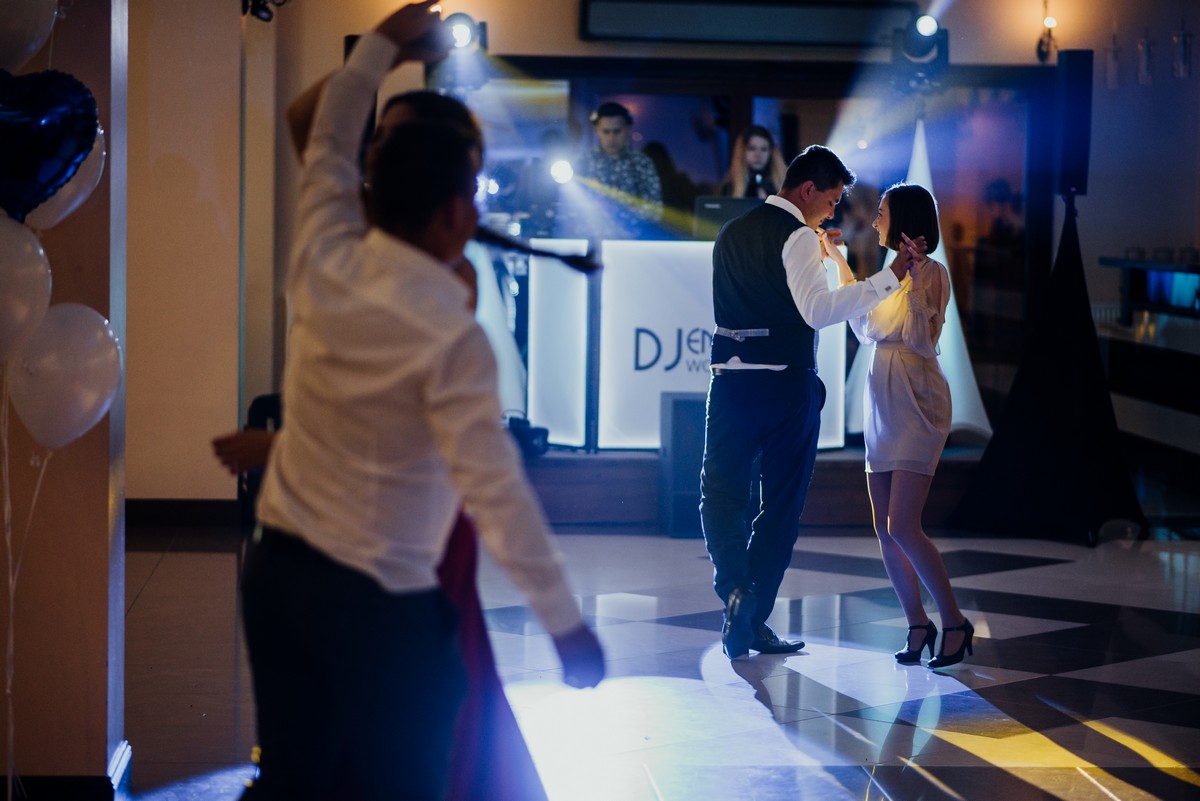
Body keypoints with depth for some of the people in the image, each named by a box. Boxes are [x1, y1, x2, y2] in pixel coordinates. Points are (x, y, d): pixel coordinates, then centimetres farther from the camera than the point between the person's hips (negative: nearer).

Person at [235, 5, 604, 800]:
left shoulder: (324, 265, -2)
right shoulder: (452, 336, -19)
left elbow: (328, 146, 18)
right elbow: (496, 490, -20)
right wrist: (567, 622, -14)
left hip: (275, 564, 7)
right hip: (377, 599, -7)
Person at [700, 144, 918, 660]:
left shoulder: (732, 233, 14)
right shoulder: (797, 237, -10)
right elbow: (817, 310, -23)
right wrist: (890, 278, -24)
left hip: (730, 379, 5)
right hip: (787, 385, -5)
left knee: (721, 493, 11)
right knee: (782, 503, 7)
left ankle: (735, 586, -13)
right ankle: (754, 617, 5)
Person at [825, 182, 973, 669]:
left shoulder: (931, 272, -9)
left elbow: (922, 340, -18)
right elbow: (865, 327, 27)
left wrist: (916, 282, -27)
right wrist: (840, 263, 28)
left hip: (917, 409, -8)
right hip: (883, 408, 8)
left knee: (903, 527, -15)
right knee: (884, 529, 5)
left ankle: (954, 623, -3)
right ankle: (918, 625, 14)